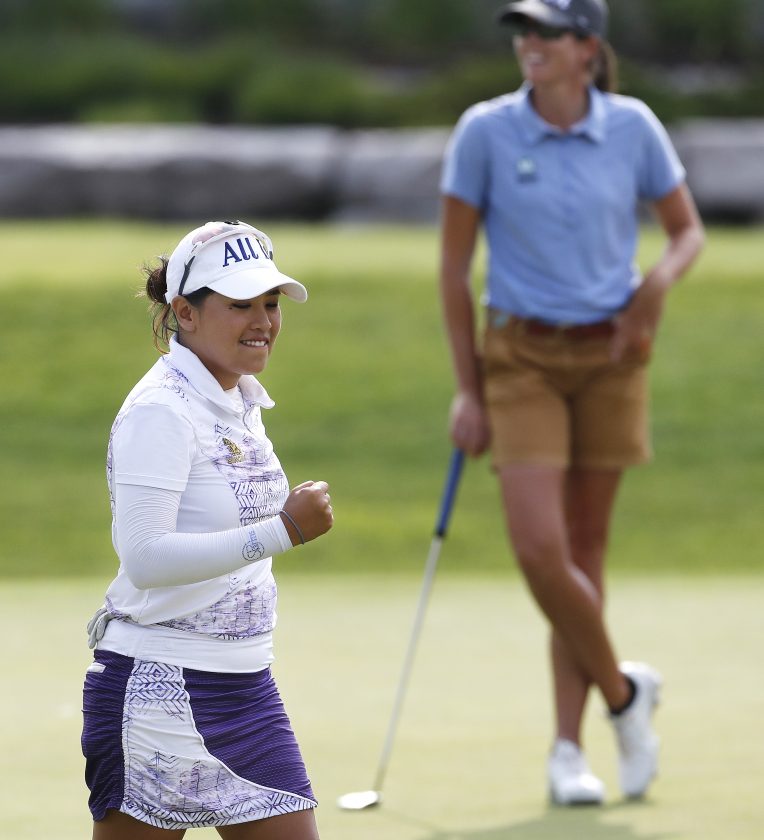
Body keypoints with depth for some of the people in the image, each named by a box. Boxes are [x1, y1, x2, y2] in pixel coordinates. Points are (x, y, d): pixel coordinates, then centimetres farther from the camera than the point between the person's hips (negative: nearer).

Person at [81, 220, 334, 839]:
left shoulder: (242, 401, 11)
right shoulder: (160, 412, -16)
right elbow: (143, 557, -28)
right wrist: (282, 531, -32)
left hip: (245, 688, 8)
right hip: (158, 688, -8)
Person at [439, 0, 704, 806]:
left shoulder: (633, 127, -4)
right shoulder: (485, 132, -7)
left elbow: (687, 230, 9)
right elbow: (454, 266, -1)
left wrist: (657, 283, -13)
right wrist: (467, 388, -2)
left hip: (609, 355, 1)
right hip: (522, 357, -1)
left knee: (583, 550, 5)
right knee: (539, 549, -13)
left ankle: (567, 748, 13)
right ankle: (622, 691, 11)